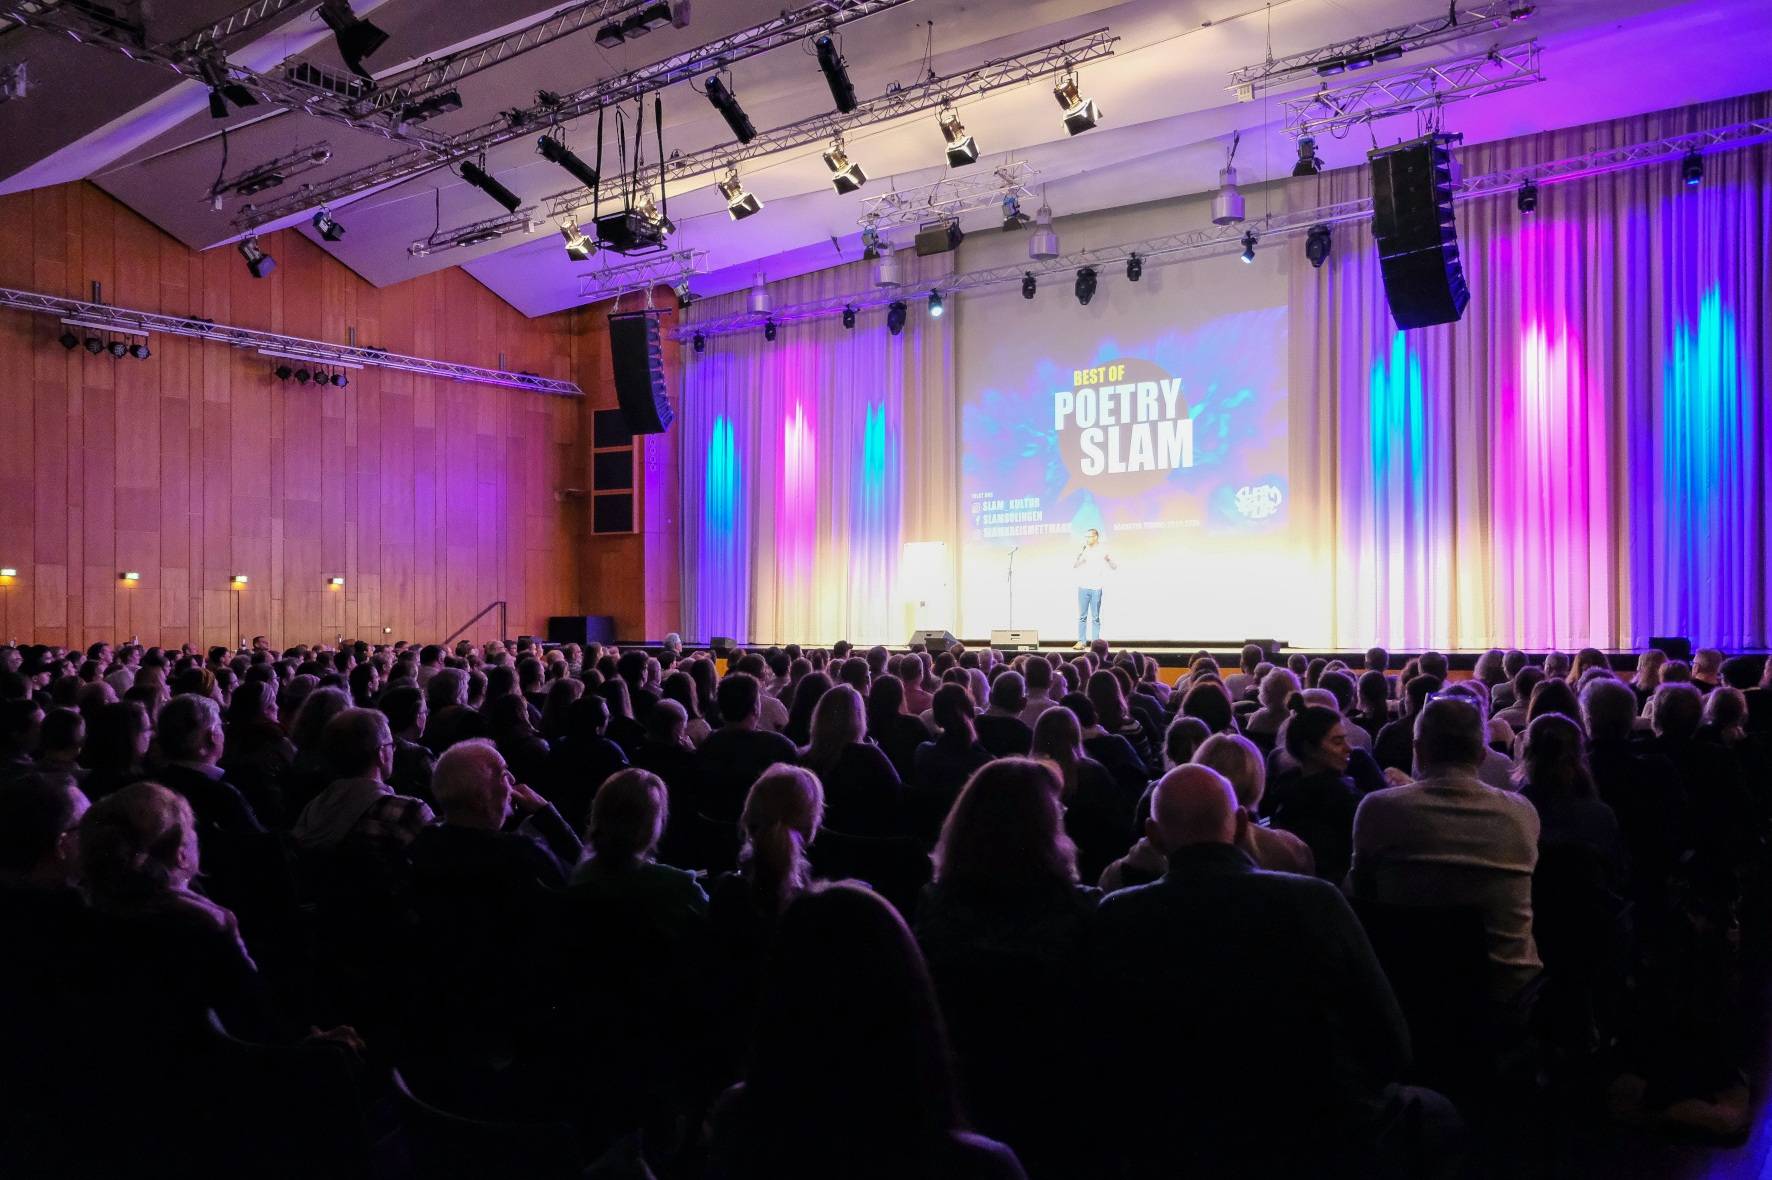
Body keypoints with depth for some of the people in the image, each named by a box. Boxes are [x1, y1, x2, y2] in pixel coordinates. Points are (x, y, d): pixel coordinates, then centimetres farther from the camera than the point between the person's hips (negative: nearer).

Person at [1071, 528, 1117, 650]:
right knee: (1082, 616, 2)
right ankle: (1081, 642, 5)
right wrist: (1080, 554, -15)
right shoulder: (1083, 551, 6)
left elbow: (1115, 567, 1)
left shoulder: (1102, 552, 1)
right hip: (1083, 587, 2)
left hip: (1096, 589, -2)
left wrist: (1108, 559, -19)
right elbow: (1073, 566, 0)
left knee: (1095, 617, 2)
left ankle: (1095, 642, 5)